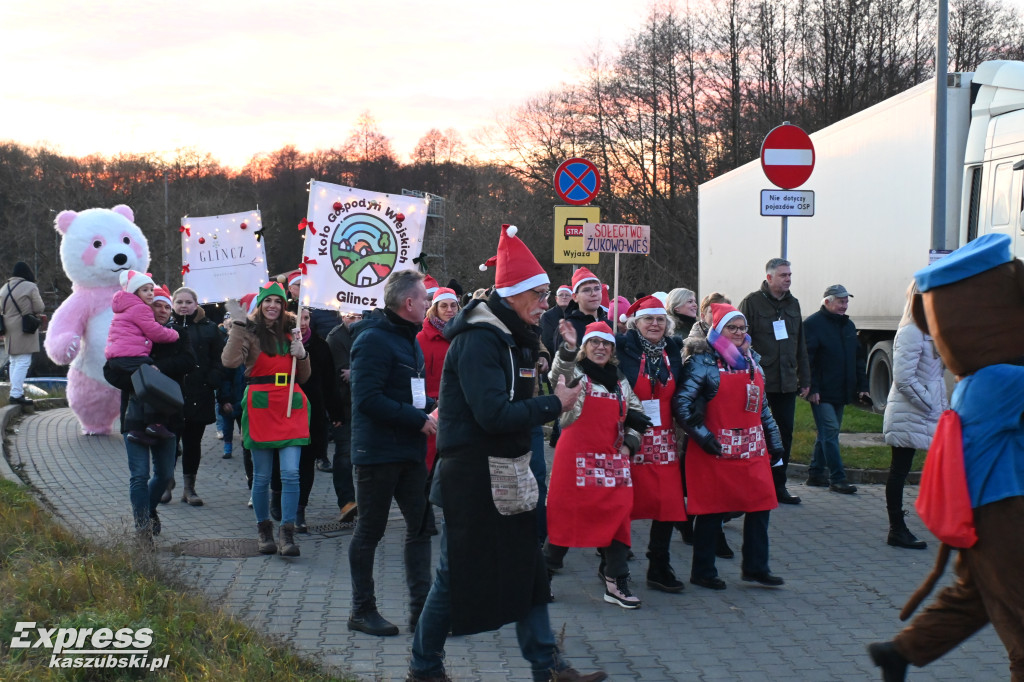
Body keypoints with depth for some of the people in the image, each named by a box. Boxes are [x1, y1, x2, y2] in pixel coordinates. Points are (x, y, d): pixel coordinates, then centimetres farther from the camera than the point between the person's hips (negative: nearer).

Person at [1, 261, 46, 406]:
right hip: (25, 329, -7)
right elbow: (39, 308, -11)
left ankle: (16, 392, 19)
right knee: (23, 362, -8)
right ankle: (16, 394, -13)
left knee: (14, 362, 16)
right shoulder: (30, 287, -10)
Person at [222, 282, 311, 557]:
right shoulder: (249, 331, 1)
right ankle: (263, 528, 22)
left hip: (291, 408, 3)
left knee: (291, 472, -8)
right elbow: (230, 361, -20)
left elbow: (303, 377, 18)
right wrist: (237, 324, -23)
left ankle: (287, 533, -5)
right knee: (262, 476, 5)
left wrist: (302, 354, -1)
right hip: (260, 408, -2)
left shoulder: (291, 332, 13)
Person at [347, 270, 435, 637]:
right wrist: (419, 419, -20)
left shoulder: (408, 338, 14)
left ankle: (421, 606, 14)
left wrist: (431, 409, 3)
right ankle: (362, 610, 13)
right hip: (377, 452, -9)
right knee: (370, 531, 2)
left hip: (409, 451, 9)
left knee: (420, 525, 9)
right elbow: (368, 400, -24)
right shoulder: (374, 340, -16)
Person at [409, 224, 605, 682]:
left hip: (505, 473, 10)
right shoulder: (478, 340, -19)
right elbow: (493, 414, -27)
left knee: (526, 570, 11)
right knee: (458, 574, 1)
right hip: (470, 477, -10)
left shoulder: (511, 338, 12)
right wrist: (555, 404, -19)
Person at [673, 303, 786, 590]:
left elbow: (762, 405, 21)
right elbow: (681, 402, -13)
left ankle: (755, 567, 17)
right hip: (715, 449, -6)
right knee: (712, 510, 1)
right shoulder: (704, 361, -7)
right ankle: (703, 571, 13)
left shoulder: (751, 360, 14)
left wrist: (774, 440, 19)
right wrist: (702, 435, -17)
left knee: (760, 505, 4)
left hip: (752, 448, 6)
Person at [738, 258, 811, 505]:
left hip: (787, 383, 6)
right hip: (759, 382, -6)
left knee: (785, 434, 6)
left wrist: (805, 379, 16)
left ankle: (778, 485, 15)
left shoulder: (793, 304, 14)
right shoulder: (752, 302, -5)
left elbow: (801, 345, 19)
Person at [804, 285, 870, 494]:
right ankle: (837, 479, -9)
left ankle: (815, 474, 21)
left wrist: (862, 386, 14)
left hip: (840, 391, 7)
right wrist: (812, 388, -19)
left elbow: (858, 357, 20)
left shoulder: (848, 325, 15)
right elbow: (806, 359, -13)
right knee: (830, 433, -10)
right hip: (822, 392, -7)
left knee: (826, 434, 12)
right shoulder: (813, 324, -8)